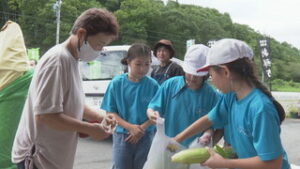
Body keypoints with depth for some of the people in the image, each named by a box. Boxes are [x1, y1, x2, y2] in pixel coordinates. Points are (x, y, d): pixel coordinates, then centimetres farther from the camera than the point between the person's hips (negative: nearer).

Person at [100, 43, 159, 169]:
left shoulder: (153, 85, -5)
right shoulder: (117, 83, -6)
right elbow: (110, 112, -3)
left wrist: (142, 128, -15)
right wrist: (130, 127, -15)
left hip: (146, 136, 1)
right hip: (122, 135, 0)